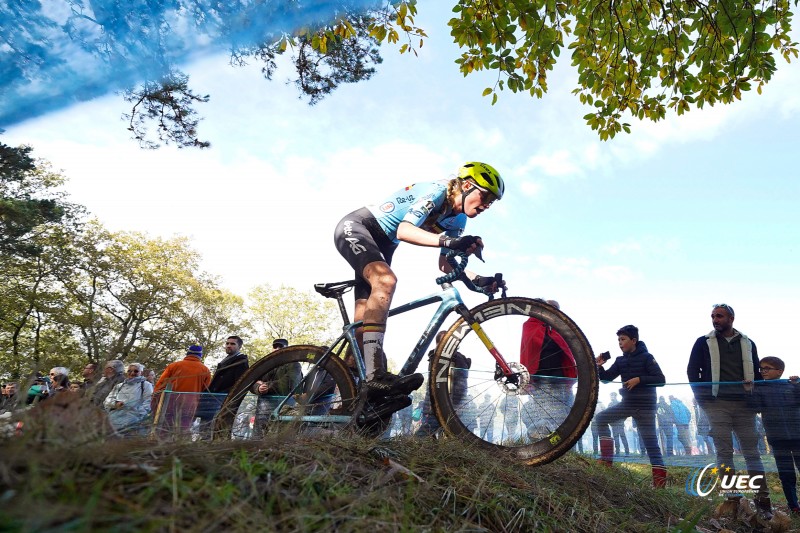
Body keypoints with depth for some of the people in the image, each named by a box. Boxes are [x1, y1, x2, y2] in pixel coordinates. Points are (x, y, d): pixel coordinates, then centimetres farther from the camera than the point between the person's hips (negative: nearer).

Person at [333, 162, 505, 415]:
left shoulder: (457, 220, 3)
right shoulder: (436, 191, -21)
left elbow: (445, 264, 0)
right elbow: (404, 230, -36)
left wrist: (478, 280, -16)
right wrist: (447, 240, -50)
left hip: (380, 245, 9)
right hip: (354, 227, -9)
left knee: (362, 321, -1)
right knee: (386, 281, -36)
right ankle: (376, 376, -43)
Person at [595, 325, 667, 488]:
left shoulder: (646, 357, -8)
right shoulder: (620, 360, 8)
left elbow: (660, 379, -14)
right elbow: (607, 378, 7)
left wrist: (639, 379, -25)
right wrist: (599, 367, -12)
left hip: (645, 406, -6)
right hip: (627, 403, 6)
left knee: (650, 443, -3)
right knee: (601, 418, -3)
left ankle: (660, 480, 4)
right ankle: (607, 460, 2)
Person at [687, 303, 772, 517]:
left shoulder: (747, 343, 13)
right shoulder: (704, 342, 6)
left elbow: (757, 373, 17)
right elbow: (692, 371, 6)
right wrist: (702, 398, -2)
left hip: (744, 405, 2)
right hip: (717, 405, -2)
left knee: (752, 451, 2)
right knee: (724, 451, -2)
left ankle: (762, 498, 5)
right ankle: (731, 497, 2)